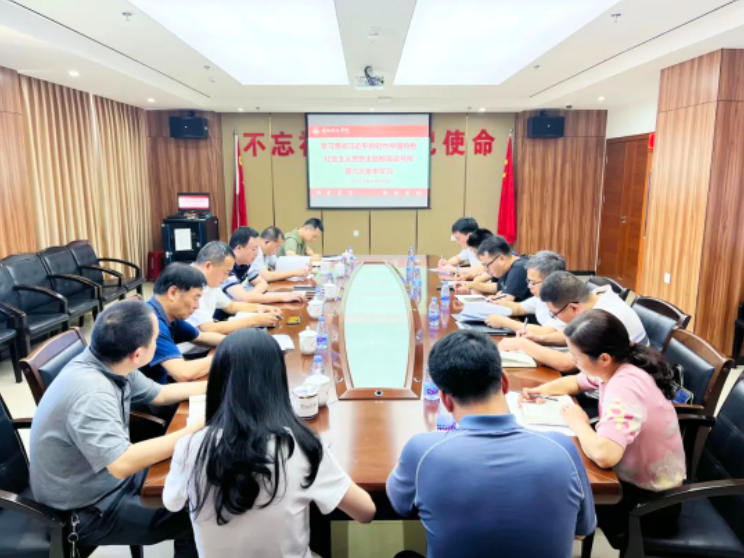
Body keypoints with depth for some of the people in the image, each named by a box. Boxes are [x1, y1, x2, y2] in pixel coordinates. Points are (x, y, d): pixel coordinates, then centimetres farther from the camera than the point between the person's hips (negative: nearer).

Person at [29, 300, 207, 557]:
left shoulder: (109, 362, -8)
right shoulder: (91, 392, -34)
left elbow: (159, 394, 8)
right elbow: (122, 464, -39)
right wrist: (196, 429, -35)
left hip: (108, 477, 8)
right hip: (89, 510, -8)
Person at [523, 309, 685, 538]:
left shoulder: (624, 387, -33)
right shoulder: (615, 366, -6)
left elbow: (604, 455, -47)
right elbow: (575, 382, 15)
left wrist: (578, 423, -26)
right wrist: (541, 390, -5)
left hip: (650, 499, -8)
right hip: (635, 474, 8)